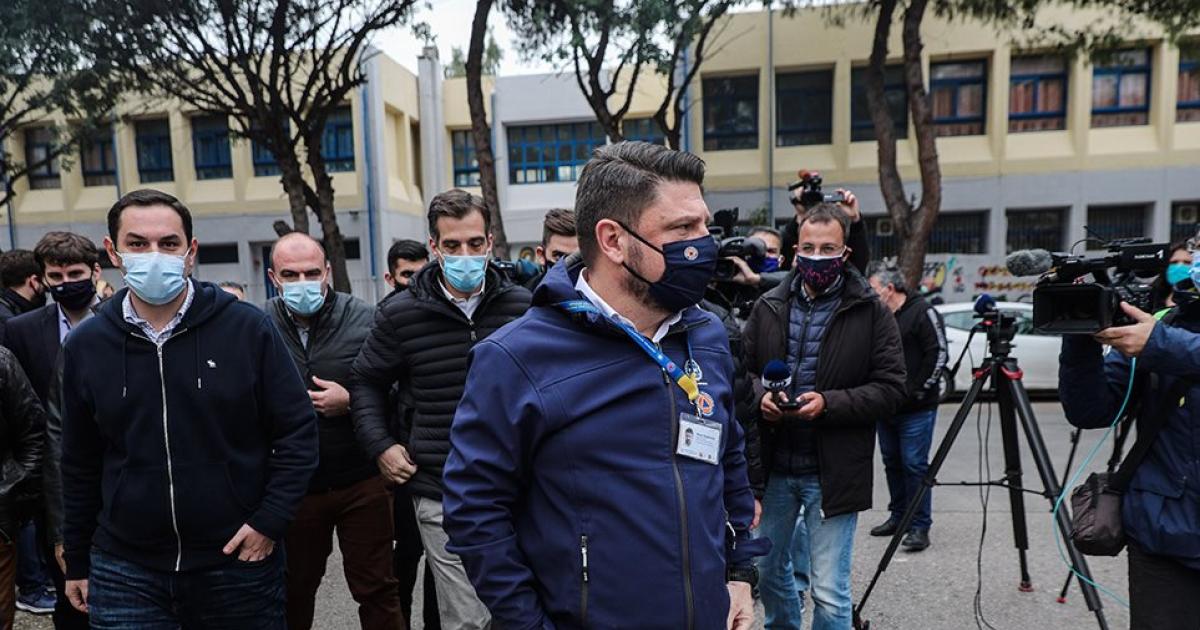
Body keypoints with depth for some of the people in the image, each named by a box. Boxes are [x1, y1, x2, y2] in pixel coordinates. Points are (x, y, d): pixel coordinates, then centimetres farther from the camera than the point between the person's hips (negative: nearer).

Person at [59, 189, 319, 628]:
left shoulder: (249, 329, -9)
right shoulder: (86, 345, 0)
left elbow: (298, 431, -4)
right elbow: (80, 464, 9)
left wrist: (270, 520, -10)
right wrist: (77, 562, 14)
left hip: (239, 563, -1)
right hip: (123, 572, 2)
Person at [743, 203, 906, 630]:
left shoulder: (872, 313, -5)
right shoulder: (768, 307, 4)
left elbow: (891, 389, -7)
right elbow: (744, 369, 10)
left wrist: (828, 403, -21)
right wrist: (761, 396, -11)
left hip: (833, 472, -4)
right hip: (773, 467, 4)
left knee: (830, 594, 2)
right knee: (769, 571, 21)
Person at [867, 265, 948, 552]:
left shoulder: (923, 312, -8)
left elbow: (940, 354, -13)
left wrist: (920, 390, -14)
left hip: (916, 409, -8)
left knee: (915, 465, -5)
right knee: (892, 462, 14)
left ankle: (920, 527, 2)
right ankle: (898, 516, 26)